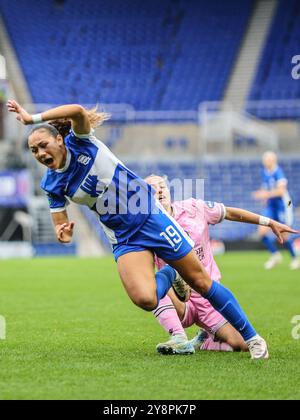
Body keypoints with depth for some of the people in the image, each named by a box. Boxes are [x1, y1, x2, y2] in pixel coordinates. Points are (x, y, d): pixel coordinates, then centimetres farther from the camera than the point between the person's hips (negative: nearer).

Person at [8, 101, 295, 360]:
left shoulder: (80, 142, -11)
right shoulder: (52, 185, -2)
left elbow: (79, 111, -32)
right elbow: (62, 231, 3)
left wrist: (32, 118, -32)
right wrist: (64, 233, -21)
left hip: (152, 217, -3)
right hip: (124, 240, 3)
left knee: (200, 282, 2)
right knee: (145, 299, -22)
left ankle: (251, 337, 16)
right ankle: (169, 275, 13)